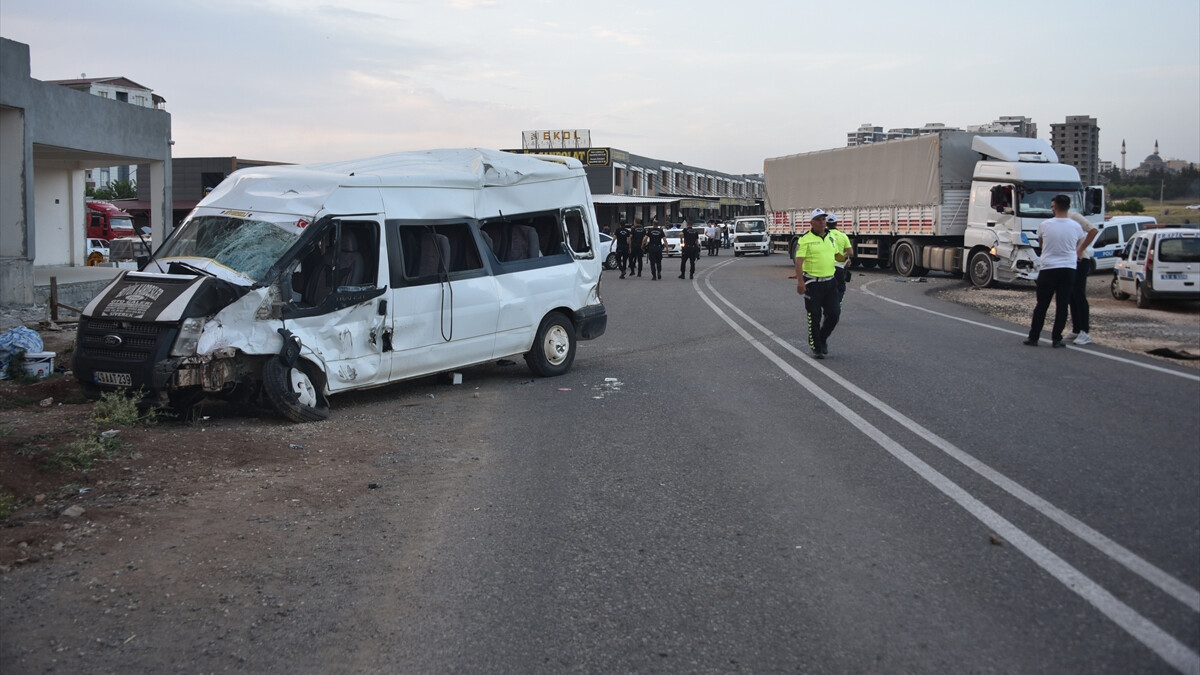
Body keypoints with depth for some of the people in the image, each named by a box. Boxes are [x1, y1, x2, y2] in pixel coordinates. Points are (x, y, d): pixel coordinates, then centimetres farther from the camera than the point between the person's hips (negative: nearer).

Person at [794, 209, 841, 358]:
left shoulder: (830, 237, 11)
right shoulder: (805, 239, -10)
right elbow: (799, 261, -17)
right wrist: (800, 281, -26)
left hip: (830, 282, 6)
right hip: (813, 283, -5)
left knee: (834, 313, 2)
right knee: (814, 317, 3)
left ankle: (823, 339, 26)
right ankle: (816, 347, 16)